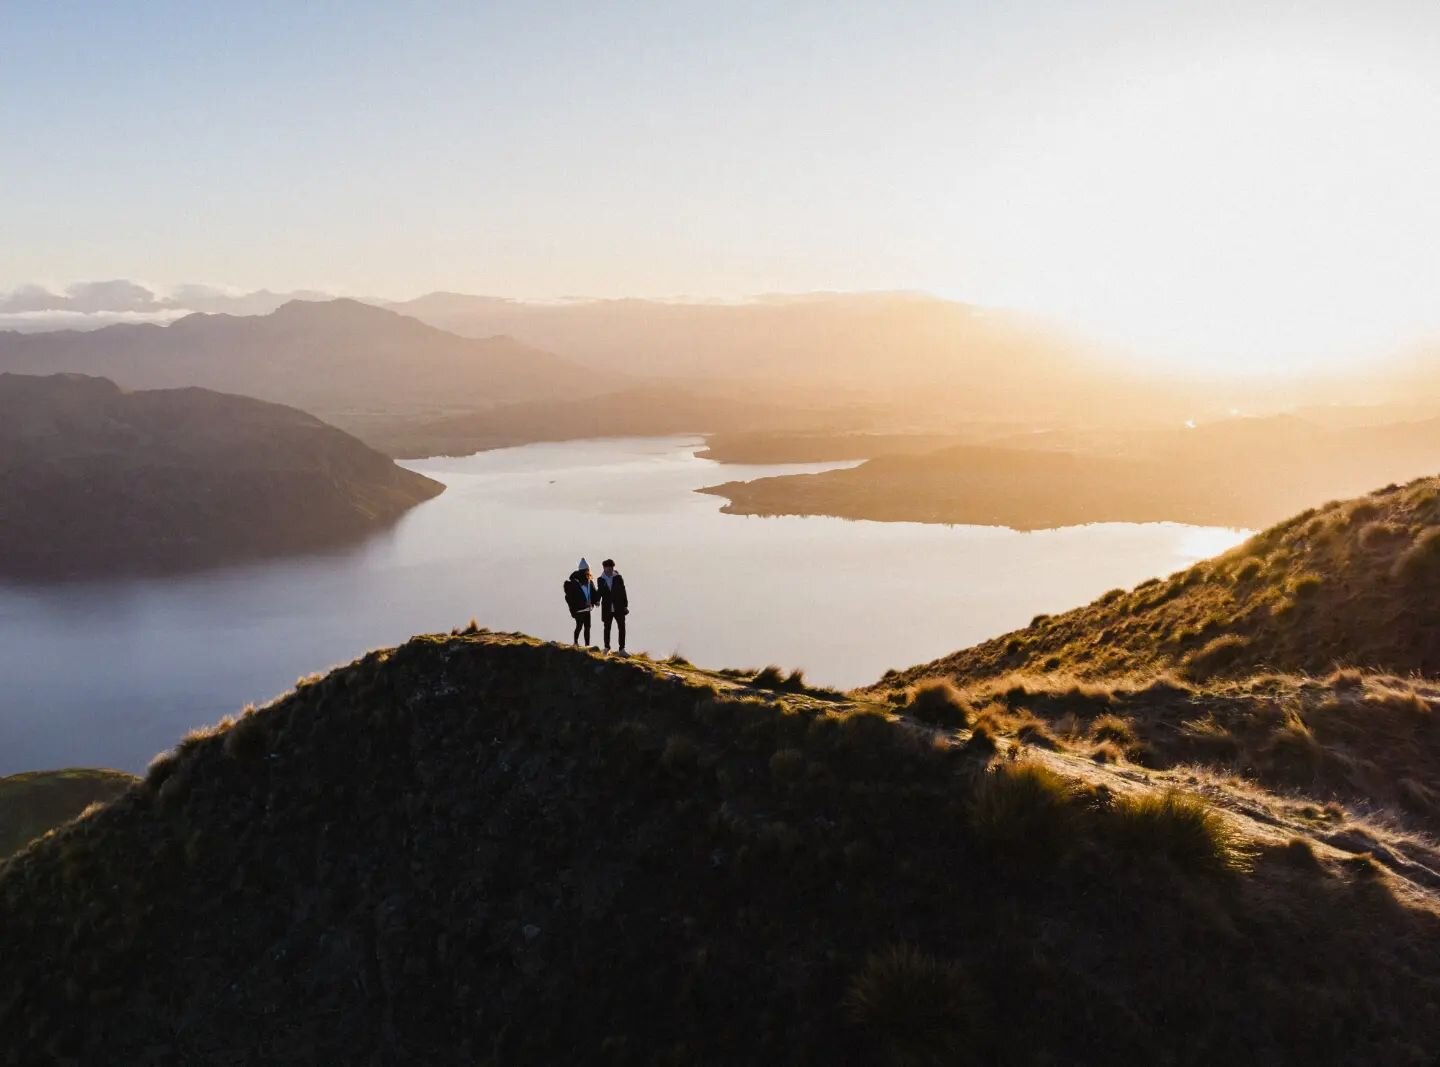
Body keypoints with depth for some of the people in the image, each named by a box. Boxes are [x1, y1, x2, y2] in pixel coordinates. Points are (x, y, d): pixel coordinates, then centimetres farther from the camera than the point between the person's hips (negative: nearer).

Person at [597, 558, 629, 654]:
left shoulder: (618, 578, 0)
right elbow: (600, 592, 10)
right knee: (607, 628, 11)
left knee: (622, 628, -4)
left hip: (619, 607, -1)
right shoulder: (601, 579, 2)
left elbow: (623, 591, 2)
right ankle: (607, 648, 25)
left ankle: (622, 649, 0)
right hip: (607, 608, 1)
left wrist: (625, 605, -1)